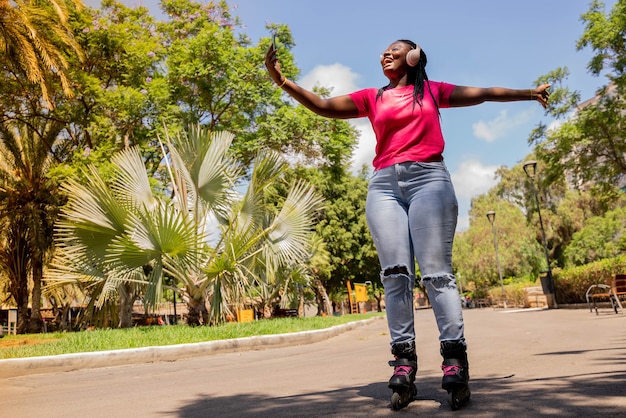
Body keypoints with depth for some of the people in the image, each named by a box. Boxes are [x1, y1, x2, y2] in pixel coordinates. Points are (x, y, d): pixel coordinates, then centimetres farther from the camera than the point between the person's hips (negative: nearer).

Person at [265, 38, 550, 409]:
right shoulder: (371, 98, 21)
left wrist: (529, 93, 31)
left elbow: (482, 93, 27)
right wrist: (283, 81, 1)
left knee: (436, 271, -12)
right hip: (384, 185, 2)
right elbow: (322, 106, 13)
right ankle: (404, 359, -10)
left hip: (429, 180, -1)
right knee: (395, 274, -9)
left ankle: (455, 358, -12)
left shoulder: (431, 90, 20)